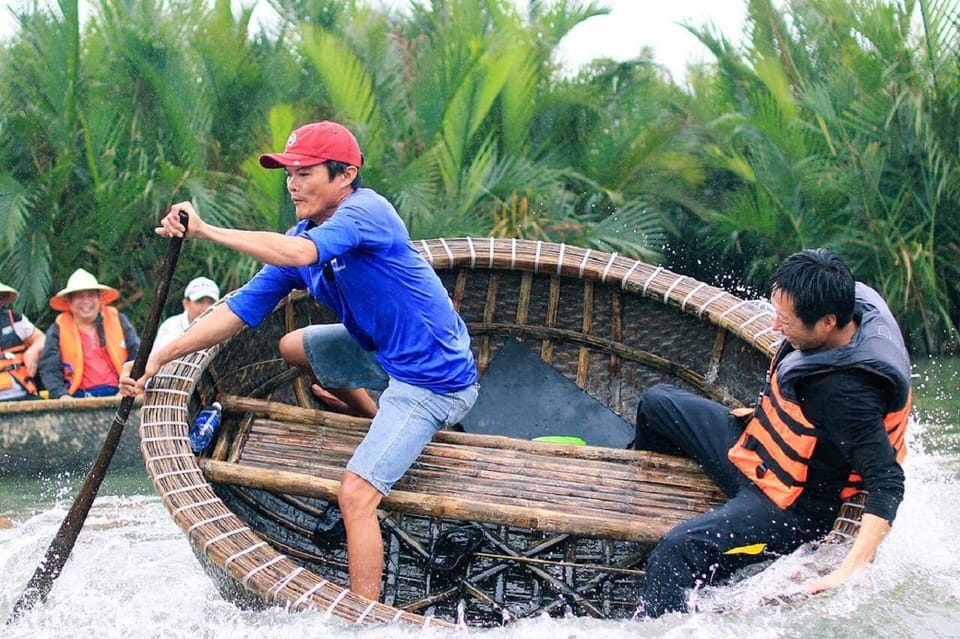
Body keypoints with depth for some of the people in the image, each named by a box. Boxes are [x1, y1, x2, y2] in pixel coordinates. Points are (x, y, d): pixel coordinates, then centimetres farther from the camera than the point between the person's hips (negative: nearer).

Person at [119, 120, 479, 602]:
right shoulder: (301, 237, 4)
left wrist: (206, 231, -38)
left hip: (431, 377, -9)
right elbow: (240, 310, 3)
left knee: (355, 493, -19)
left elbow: (298, 254, -40)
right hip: (384, 352, 9)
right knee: (293, 347, 26)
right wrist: (160, 358, -4)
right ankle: (384, 429, 31)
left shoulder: (366, 211, -21)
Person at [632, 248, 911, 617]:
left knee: (678, 550, -31)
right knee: (656, 403, 21)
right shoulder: (851, 304, -13)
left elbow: (887, 484, -38)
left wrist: (848, 573, -44)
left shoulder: (847, 393, -37)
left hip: (792, 507, -10)